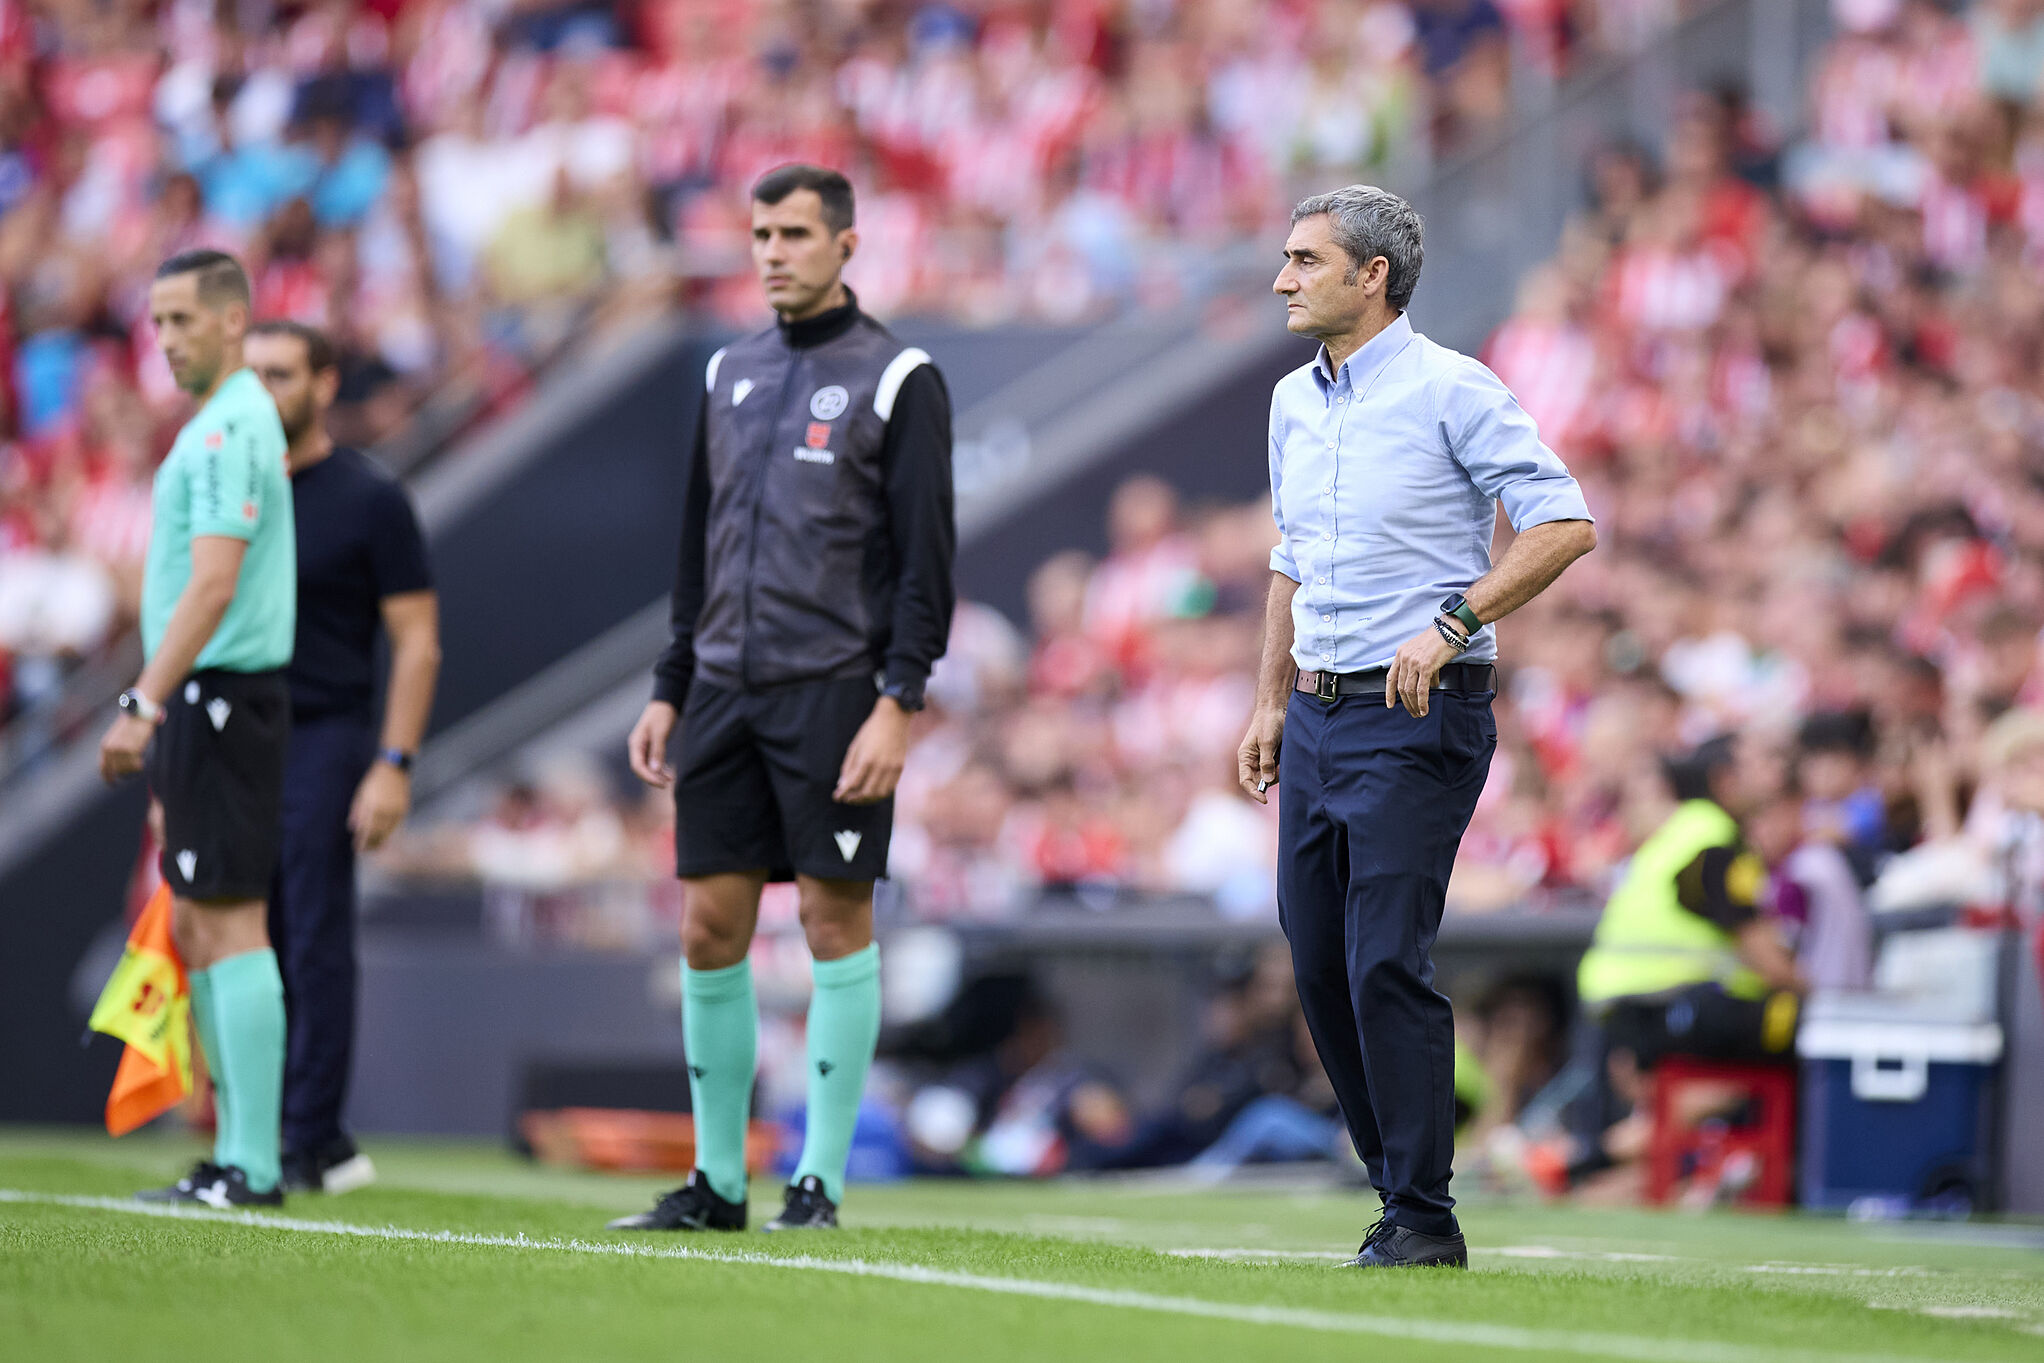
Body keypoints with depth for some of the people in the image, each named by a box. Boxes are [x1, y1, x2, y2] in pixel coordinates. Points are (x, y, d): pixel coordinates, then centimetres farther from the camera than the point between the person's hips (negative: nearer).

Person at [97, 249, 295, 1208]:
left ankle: (250, 1168, -10)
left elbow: (212, 587, -22)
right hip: (206, 704, 10)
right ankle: (240, 1149, 14)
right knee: (194, 929, 12)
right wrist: (160, 709, 23)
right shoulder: (216, 425, 18)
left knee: (227, 924, -9)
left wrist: (144, 705, -25)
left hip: (220, 697, -10)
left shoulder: (230, 428, -14)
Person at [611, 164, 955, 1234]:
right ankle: (717, 1177, 10)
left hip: (834, 693, -6)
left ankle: (820, 1177, 1)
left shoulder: (897, 380, -3)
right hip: (726, 691, 6)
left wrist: (898, 704, -15)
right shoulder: (730, 373, 15)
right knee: (709, 926, 3)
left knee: (835, 918, -4)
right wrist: (670, 690, 15)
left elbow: (926, 557, -7)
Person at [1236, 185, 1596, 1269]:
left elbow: (1564, 525, -14)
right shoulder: (1294, 403, 14)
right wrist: (1271, 701, 19)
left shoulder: (1451, 390, -9)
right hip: (1319, 719, 8)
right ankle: (1402, 1191, 16)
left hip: (1419, 717, -8)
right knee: (1320, 965, 5)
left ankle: (1423, 1216, -6)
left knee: (1386, 961, -13)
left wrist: (1450, 625, -21)